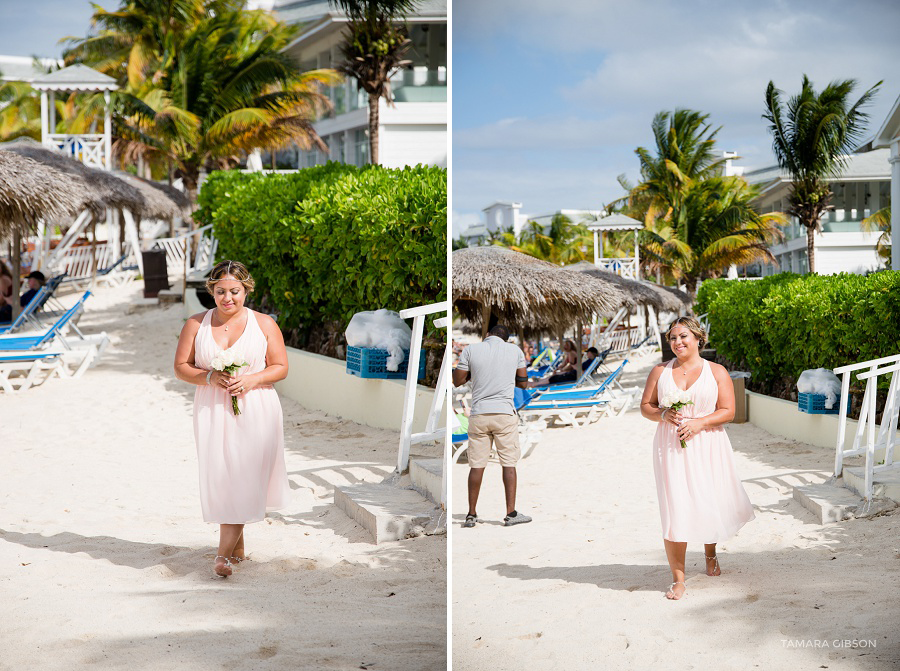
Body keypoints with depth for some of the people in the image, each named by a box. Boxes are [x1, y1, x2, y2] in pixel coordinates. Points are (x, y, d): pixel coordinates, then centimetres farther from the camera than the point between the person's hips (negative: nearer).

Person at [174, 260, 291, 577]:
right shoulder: (196, 324, 6)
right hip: (212, 410, 2)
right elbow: (181, 367, 6)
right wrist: (210, 377, -13)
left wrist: (251, 379, -15)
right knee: (219, 476, 1)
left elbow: (280, 367, 3)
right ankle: (238, 545, 18)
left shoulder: (264, 324, 2)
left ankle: (224, 552, -7)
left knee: (244, 477, -8)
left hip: (255, 411, -2)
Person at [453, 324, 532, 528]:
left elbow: (457, 381, 5)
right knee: (509, 463, 4)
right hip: (505, 413, -1)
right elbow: (523, 383, 11)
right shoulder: (514, 350, 5)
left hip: (478, 414, 1)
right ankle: (511, 513, 1)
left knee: (476, 465, 5)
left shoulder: (471, 349, 2)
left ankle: (471, 515, 9)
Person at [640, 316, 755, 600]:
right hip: (670, 448, 0)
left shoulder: (716, 372, 2)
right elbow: (645, 406, 9)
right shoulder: (660, 371, 8)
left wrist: (699, 422, -17)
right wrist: (663, 414, -12)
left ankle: (711, 555, 41)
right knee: (674, 510, -7)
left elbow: (727, 411, -3)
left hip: (706, 447, 0)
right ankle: (678, 579, -4)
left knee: (709, 505, 9)